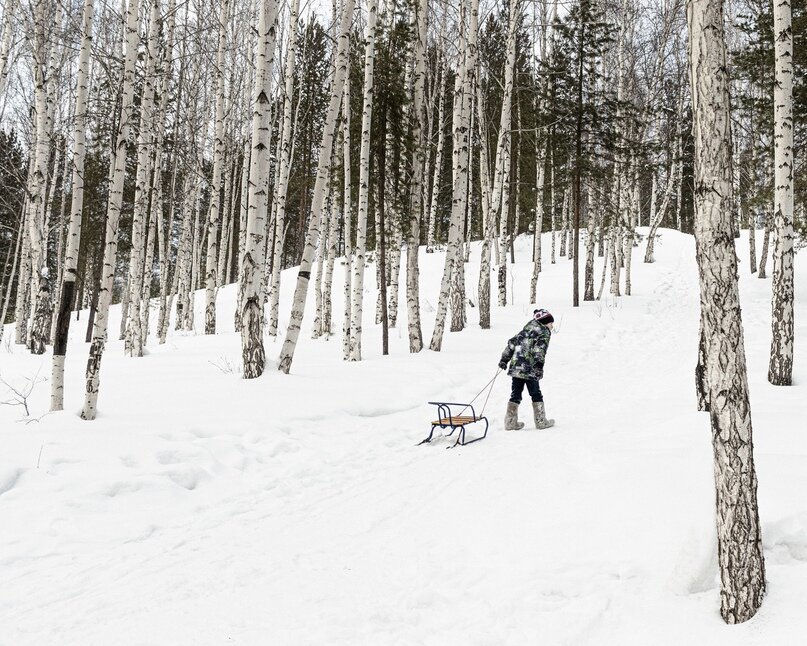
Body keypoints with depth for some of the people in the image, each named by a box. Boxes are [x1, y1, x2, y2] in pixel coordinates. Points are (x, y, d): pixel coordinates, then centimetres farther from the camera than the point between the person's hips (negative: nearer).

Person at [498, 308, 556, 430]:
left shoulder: (525, 330, 22)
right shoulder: (544, 332, 1)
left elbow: (511, 343, 18)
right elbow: (540, 348, -15)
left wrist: (504, 359, 20)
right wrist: (539, 364, -22)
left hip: (515, 368, 6)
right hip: (529, 370, -6)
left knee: (515, 395, 12)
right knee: (536, 395, 8)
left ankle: (510, 422, 12)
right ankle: (541, 421, 13)